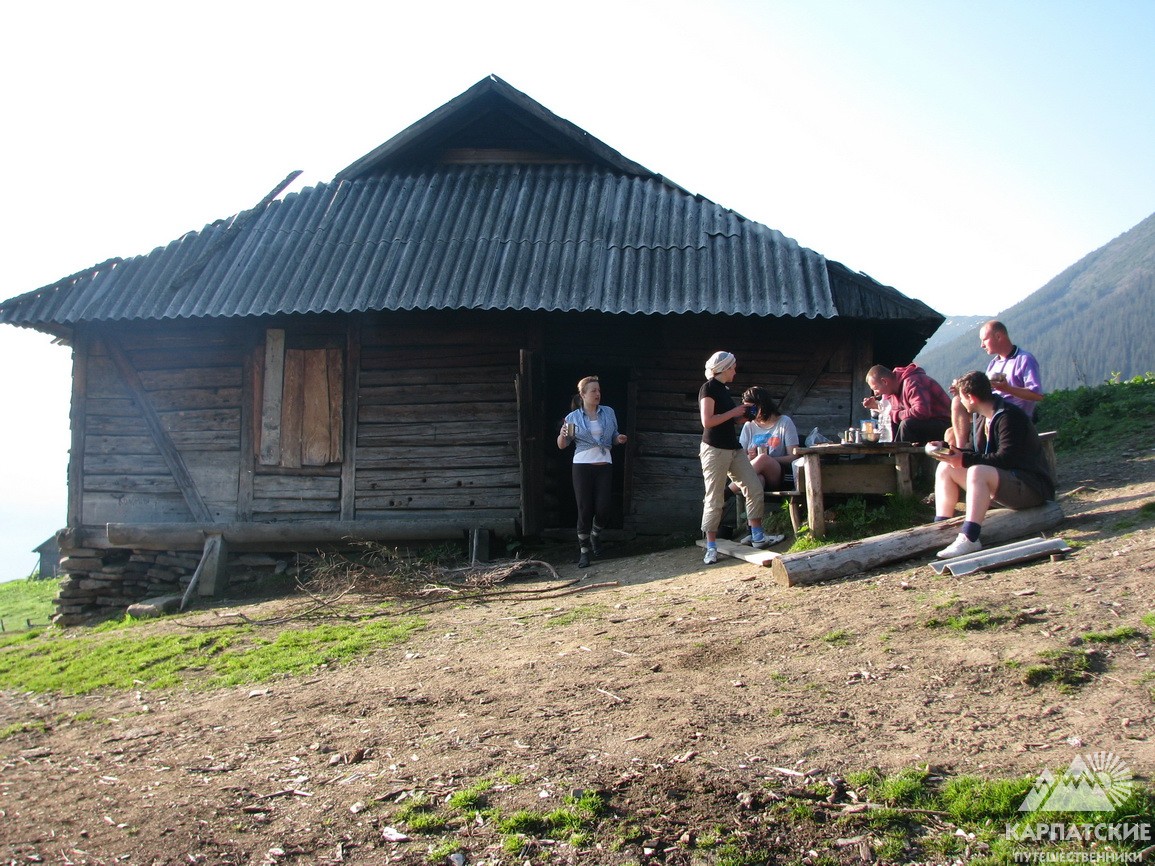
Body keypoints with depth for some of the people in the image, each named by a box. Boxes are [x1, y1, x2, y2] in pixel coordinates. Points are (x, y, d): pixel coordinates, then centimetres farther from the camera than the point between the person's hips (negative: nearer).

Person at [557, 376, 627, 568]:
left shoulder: (609, 413, 8)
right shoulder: (573, 417, 1)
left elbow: (613, 438, 19)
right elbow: (562, 445, 4)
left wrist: (620, 439, -3)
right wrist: (563, 435, -18)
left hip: (605, 466, 2)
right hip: (582, 466, -2)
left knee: (603, 508, -2)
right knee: (584, 509, -2)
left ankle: (594, 535, 30)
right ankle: (584, 551, 10)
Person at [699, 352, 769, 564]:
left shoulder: (724, 389, 17)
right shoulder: (708, 388, -9)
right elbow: (707, 421, -18)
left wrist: (742, 414, 11)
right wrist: (733, 412, -12)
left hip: (734, 448, 9)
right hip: (715, 449, -9)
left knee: (755, 488, 1)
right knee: (714, 499, -4)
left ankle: (757, 535, 9)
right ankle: (711, 548, 2)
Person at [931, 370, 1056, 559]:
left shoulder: (1009, 416, -18)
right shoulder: (984, 418, 9)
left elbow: (1005, 459, -26)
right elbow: (981, 453, 14)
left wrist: (965, 460, -26)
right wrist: (957, 453, -1)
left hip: (1030, 487, -10)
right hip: (1003, 481, 10)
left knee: (977, 472, -36)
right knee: (945, 468, 1)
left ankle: (969, 539, -39)